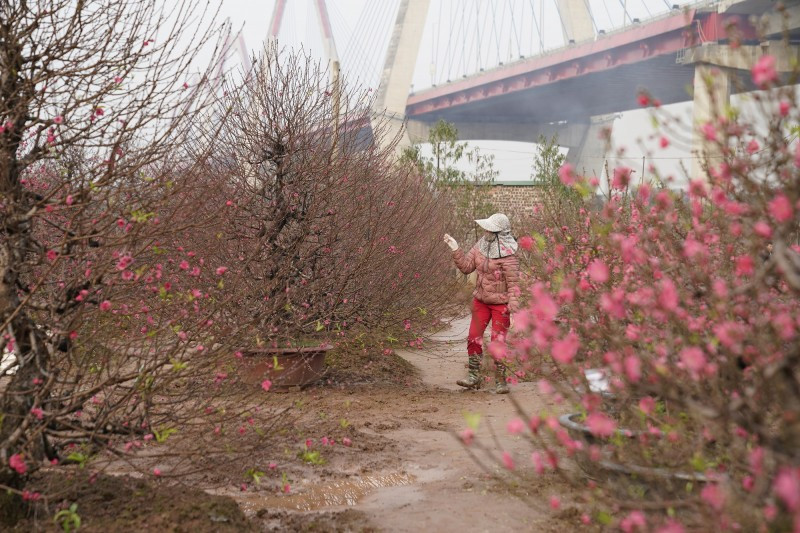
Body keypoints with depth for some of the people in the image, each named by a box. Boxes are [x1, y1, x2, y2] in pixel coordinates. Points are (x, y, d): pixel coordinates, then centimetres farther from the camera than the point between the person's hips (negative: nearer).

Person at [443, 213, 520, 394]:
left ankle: (501, 380, 12)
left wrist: (513, 305, -22)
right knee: (474, 338, 7)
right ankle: (474, 376, 19)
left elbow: (513, 282, -18)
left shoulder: (508, 255, -19)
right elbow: (467, 266, 6)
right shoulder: (481, 245, 1)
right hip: (480, 300, 6)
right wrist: (455, 250, -3)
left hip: (501, 304, -6)